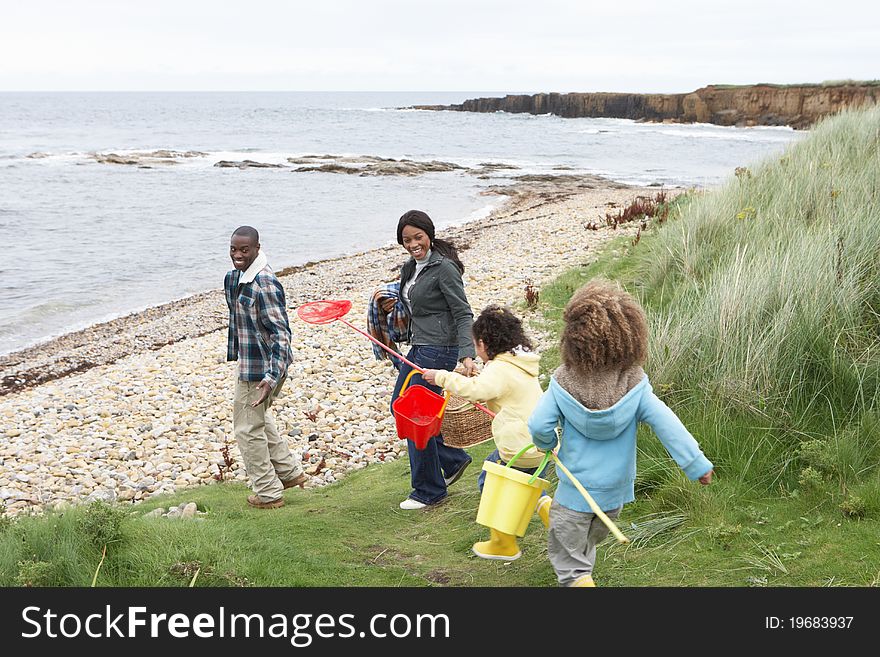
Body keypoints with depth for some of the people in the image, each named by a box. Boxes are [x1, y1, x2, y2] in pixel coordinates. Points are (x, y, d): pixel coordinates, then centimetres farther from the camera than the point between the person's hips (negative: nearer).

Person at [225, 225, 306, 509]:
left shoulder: (265, 284, -24)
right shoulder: (235, 278, 5)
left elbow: (281, 333, -27)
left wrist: (272, 376, -34)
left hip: (260, 368, -10)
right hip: (249, 365, 10)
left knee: (248, 427, 3)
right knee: (258, 419, 26)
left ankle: (268, 493, 18)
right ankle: (290, 471, 38)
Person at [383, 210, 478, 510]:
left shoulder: (444, 268, -15)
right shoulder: (409, 268, 12)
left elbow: (463, 314, -19)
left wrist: (467, 354, -29)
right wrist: (394, 305, 11)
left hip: (438, 351, -10)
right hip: (417, 348, 10)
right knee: (399, 407, 16)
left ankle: (429, 491, 13)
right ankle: (454, 460, 28)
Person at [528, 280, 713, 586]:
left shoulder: (563, 382, -19)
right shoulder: (634, 384, -16)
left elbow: (539, 426, -16)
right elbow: (666, 424, -20)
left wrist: (546, 443, 8)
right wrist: (697, 463, -17)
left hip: (576, 488, -4)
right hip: (616, 488, 4)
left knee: (567, 555, 11)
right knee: (589, 541, 31)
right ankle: (582, 570, 52)